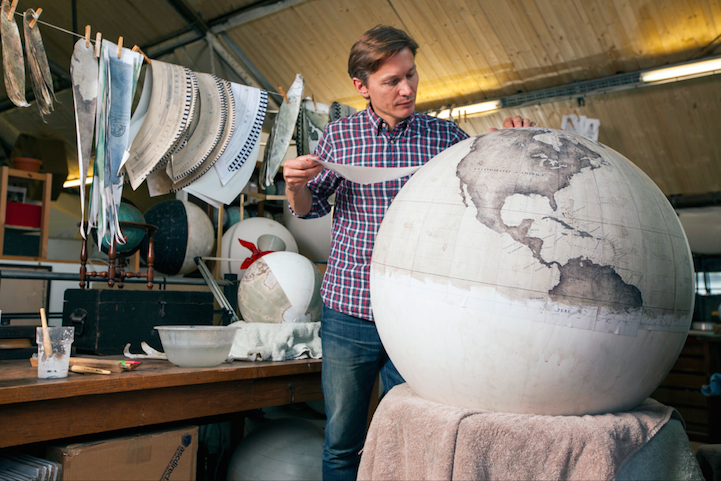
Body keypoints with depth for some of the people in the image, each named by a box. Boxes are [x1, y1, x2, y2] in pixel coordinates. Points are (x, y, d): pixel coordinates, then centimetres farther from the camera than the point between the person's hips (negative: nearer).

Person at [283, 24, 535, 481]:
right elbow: (309, 208, 13)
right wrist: (295, 184, -9)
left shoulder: (447, 137, 1)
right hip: (349, 313, 1)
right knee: (341, 443, 13)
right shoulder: (339, 135, 4)